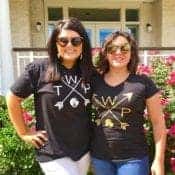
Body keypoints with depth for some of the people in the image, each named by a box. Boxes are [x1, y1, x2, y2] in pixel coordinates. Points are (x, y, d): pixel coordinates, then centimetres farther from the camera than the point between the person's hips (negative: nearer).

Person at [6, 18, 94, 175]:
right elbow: (13, 98, -5)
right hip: (53, 153, -4)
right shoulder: (39, 68, -14)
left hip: (84, 149, 5)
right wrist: (24, 133, -3)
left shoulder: (89, 72, -2)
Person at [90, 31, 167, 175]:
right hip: (99, 157, 3)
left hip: (133, 159, -3)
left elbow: (158, 122, -2)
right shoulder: (94, 82, 1)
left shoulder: (143, 83, -6)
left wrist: (159, 160, -4)